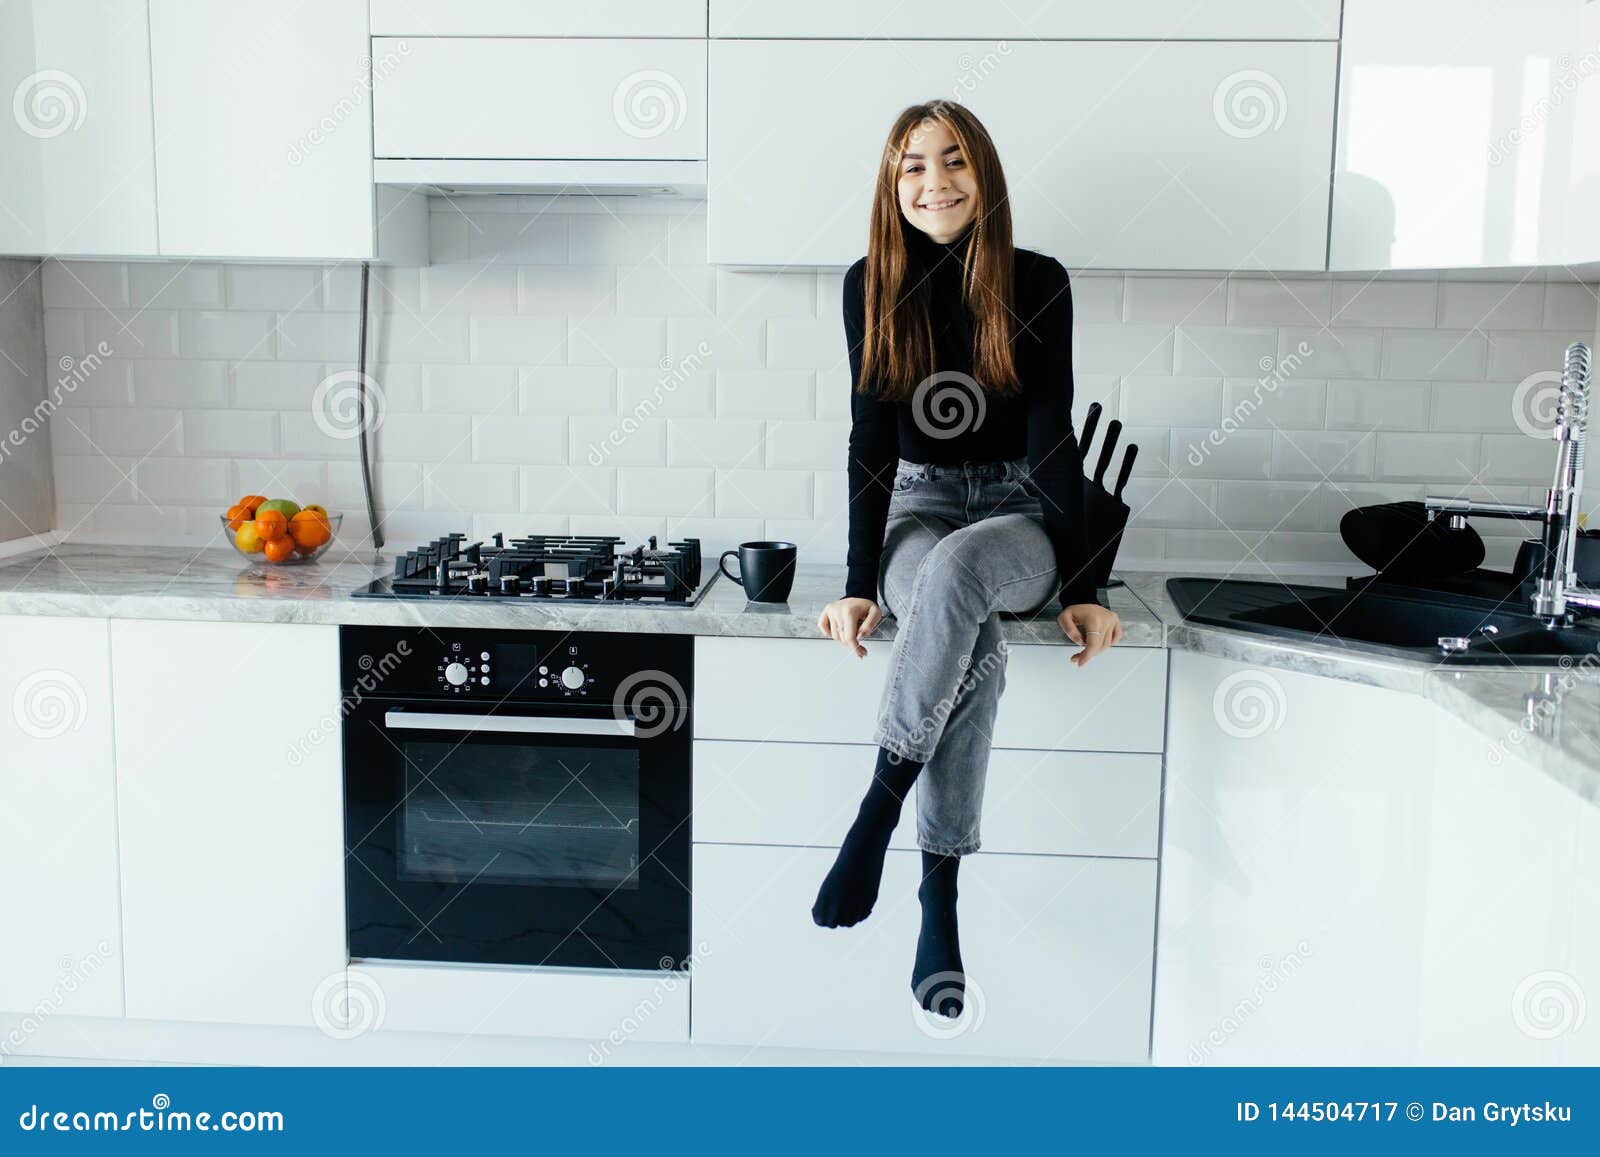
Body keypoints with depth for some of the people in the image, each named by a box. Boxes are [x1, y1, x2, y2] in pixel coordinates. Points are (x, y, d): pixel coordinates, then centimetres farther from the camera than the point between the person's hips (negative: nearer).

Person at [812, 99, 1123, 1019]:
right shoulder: (871, 285, -1)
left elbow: (1054, 436, -8)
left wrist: (1080, 587, -16)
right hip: (916, 505, 1)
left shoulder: (1039, 283, -4)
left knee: (956, 569, -39)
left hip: (1019, 512, -1)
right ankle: (940, 900, -26)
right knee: (976, 645, -34)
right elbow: (871, 437, -6)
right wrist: (861, 586, -16)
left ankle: (875, 815, -27)